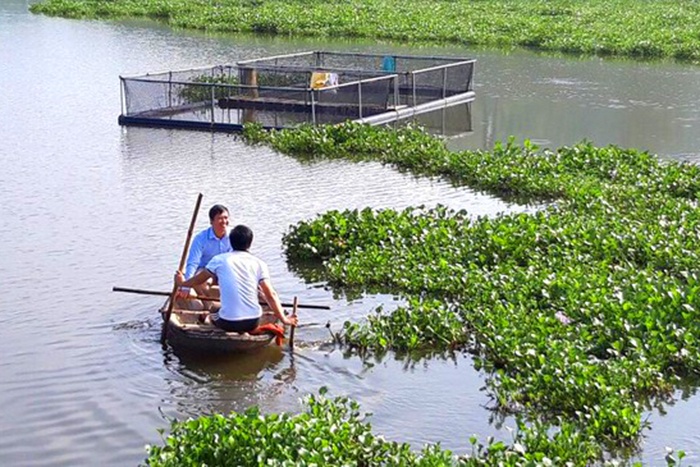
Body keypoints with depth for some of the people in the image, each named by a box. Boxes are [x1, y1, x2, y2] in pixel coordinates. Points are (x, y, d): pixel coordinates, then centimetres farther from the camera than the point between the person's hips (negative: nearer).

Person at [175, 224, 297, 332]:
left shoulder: (219, 260, 2)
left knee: (211, 316, 30)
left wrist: (182, 283, 38)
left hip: (228, 322, -1)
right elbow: (271, 295, -3)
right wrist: (283, 318, 4)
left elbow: (199, 279, 18)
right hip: (253, 322, 1)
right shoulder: (259, 264, 3)